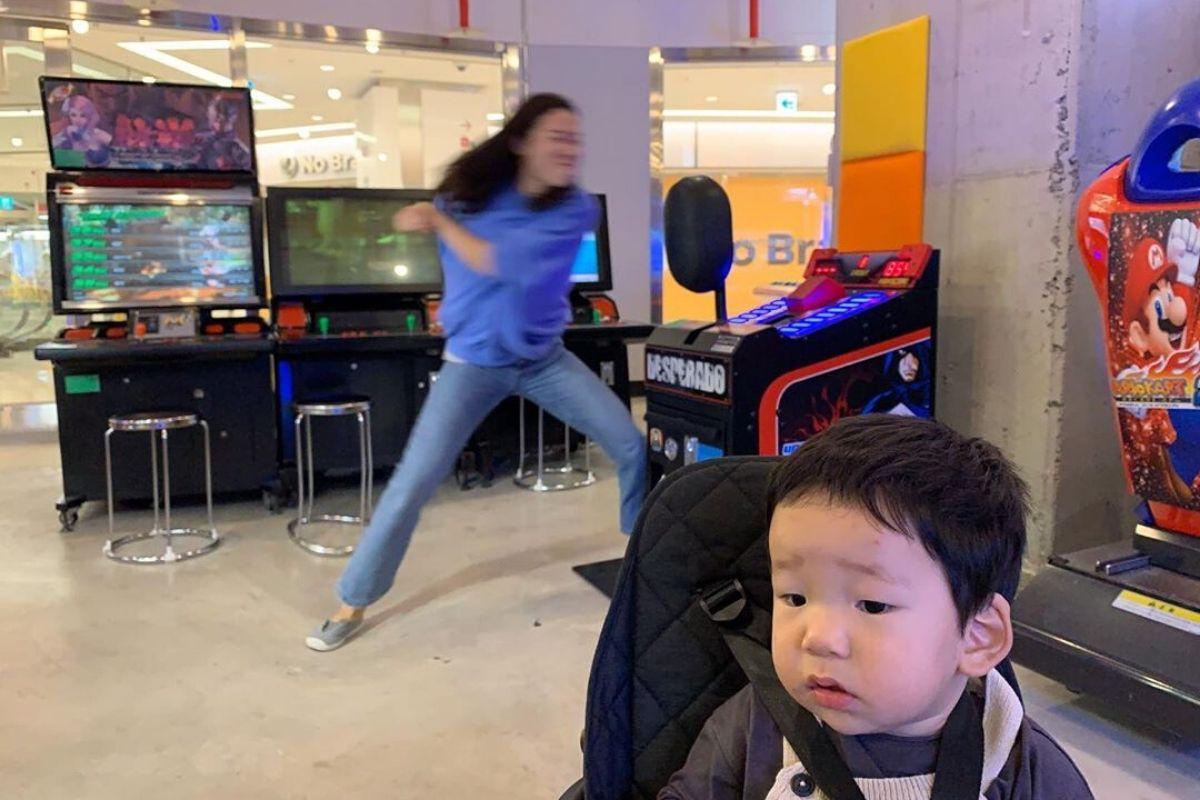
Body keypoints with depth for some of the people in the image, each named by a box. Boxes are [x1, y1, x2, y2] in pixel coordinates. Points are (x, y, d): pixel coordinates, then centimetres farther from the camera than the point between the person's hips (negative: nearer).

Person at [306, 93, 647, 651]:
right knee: (412, 485, -7)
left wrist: (440, 221, -19)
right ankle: (352, 604, 12)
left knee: (632, 445, -2)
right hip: (473, 362, -1)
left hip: (544, 357, 1)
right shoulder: (472, 191, -10)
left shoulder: (576, 209, -15)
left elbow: (505, 262, -27)